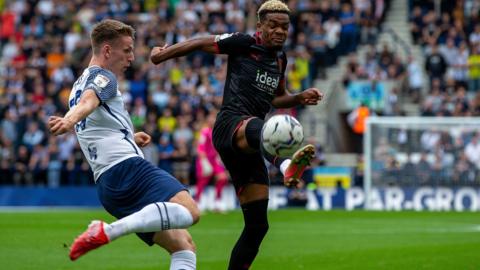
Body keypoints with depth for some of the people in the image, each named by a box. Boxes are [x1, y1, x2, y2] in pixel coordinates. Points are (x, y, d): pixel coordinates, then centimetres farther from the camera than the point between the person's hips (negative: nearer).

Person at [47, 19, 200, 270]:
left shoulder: (78, 86, 30)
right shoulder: (102, 76, 1)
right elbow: (88, 102, -23)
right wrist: (70, 119, -43)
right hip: (127, 166, -10)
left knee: (183, 247, 10)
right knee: (189, 211, -29)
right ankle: (107, 231, -34)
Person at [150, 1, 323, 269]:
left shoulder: (280, 58, 21)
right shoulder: (243, 44, 1)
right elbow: (202, 43, 8)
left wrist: (300, 97, 17)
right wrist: (164, 53, 6)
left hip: (248, 146, 8)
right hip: (231, 124, -8)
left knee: (257, 224, 5)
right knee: (259, 128, -46)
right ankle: (287, 166, -80)